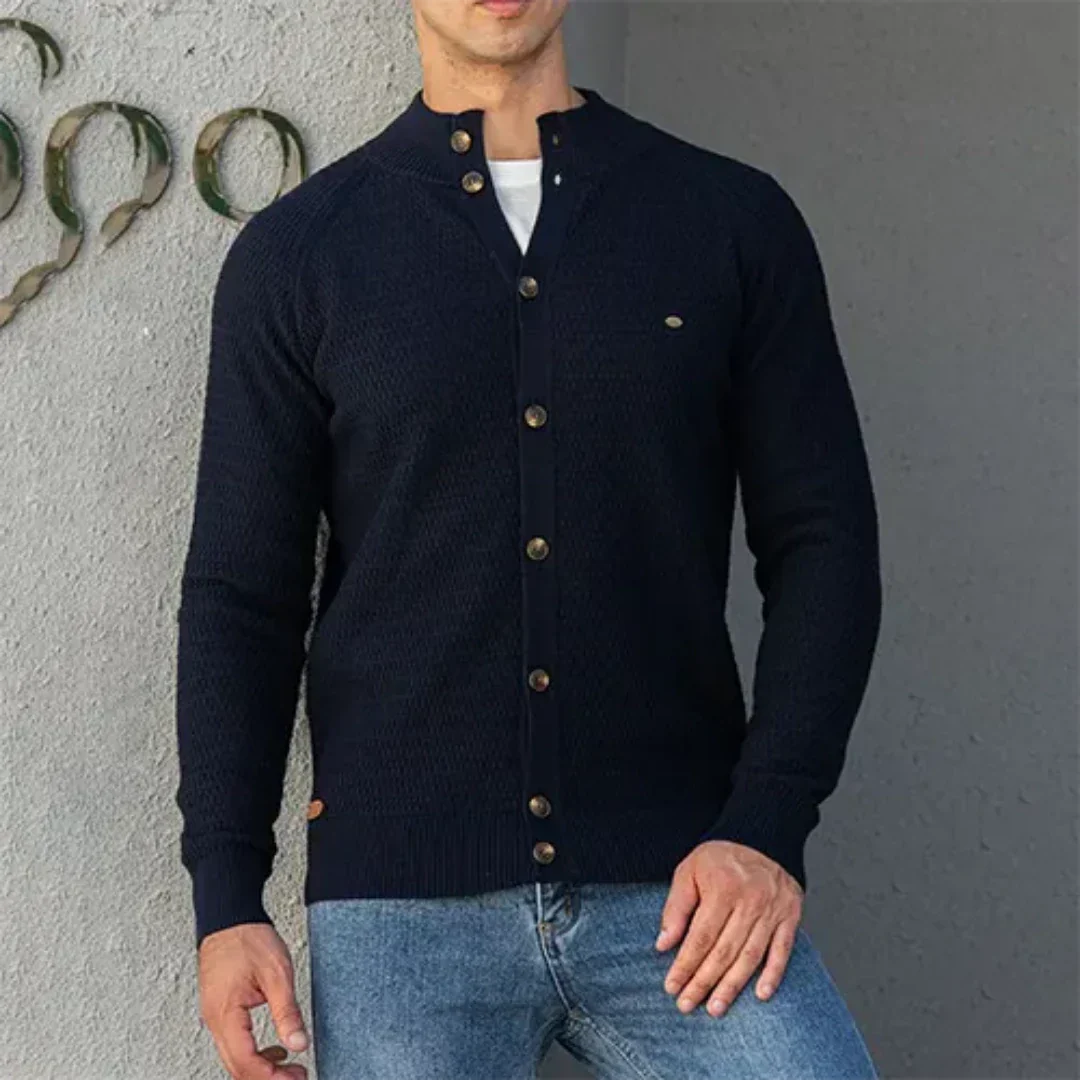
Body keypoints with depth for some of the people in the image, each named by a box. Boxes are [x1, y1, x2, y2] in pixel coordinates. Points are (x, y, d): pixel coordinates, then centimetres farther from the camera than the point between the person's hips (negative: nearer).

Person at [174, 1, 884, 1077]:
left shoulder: (736, 220, 7)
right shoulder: (294, 254, 6)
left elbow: (822, 539, 6)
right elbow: (240, 595, 6)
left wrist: (766, 825, -5)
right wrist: (225, 898, -1)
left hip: (678, 888, 0)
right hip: (401, 904, 0)